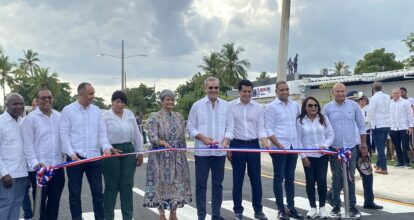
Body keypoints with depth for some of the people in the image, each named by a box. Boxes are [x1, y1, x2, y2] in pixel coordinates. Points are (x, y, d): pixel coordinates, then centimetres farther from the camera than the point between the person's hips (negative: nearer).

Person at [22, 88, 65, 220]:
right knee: (40, 202, 6)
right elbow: (28, 144, -9)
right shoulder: (30, 119, -6)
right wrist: (34, 163, -17)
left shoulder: (59, 116, 8)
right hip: (40, 168, -4)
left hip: (57, 166, 4)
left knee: (55, 201, 13)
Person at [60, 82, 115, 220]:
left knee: (98, 192, 8)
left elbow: (102, 132, 6)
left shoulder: (96, 110, 8)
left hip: (94, 157, 3)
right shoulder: (68, 110, -3)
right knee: (75, 193, 7)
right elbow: (64, 134, -6)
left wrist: (106, 147, -12)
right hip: (75, 157, -3)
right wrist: (71, 153, -16)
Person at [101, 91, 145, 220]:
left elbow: (136, 134, 12)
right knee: (111, 186, 4)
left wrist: (140, 152, 11)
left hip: (128, 151, 4)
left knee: (127, 185, 6)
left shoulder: (130, 114, 9)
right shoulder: (105, 116, -3)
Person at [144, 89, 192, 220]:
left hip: (177, 157, 4)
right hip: (161, 157, -4)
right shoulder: (155, 117, -5)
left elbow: (183, 137, 13)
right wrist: (164, 143, -33)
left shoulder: (178, 116, 9)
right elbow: (152, 137, -16)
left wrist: (183, 153, 11)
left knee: (177, 183, 7)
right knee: (161, 183, 0)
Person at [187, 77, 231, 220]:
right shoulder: (197, 105, 0)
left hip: (220, 151, 2)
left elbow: (229, 126, 7)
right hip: (202, 151, -2)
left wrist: (226, 140, -11)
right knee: (201, 184, 2)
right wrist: (202, 137, -14)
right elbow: (190, 127, 1)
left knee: (217, 184, 10)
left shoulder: (226, 105, 5)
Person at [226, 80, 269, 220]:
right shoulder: (231, 106, -2)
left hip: (254, 145, 2)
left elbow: (261, 129, 3)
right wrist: (226, 147, -11)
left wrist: (265, 143, -13)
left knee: (256, 178, 5)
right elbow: (229, 128, -4)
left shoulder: (258, 107, 4)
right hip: (237, 145, -2)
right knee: (237, 179, 5)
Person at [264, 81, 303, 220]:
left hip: (293, 147, 5)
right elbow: (268, 129, -10)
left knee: (290, 178, 11)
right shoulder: (271, 107, -6)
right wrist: (279, 144, -18)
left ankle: (291, 208, 19)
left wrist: (298, 141, 10)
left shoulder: (295, 105, 10)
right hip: (279, 147, -5)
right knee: (279, 178, 1)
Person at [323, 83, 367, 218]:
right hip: (334, 148, -1)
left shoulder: (353, 105, 1)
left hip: (351, 147, 1)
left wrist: (364, 145, 3)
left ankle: (352, 205, 17)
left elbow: (361, 126, 5)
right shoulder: (327, 107, -2)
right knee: (336, 177, 7)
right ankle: (336, 205, 17)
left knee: (350, 177, 8)